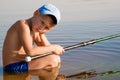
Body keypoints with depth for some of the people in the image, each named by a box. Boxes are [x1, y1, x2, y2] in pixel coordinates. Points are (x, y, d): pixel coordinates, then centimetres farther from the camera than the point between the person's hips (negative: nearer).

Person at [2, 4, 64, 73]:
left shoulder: (36, 31, 11)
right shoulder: (23, 25, -17)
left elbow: (47, 50, 4)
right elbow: (30, 51, -28)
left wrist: (42, 35, -7)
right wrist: (53, 47, -18)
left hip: (23, 62, 10)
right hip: (13, 66, -10)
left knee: (56, 58, 15)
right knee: (53, 60, -16)